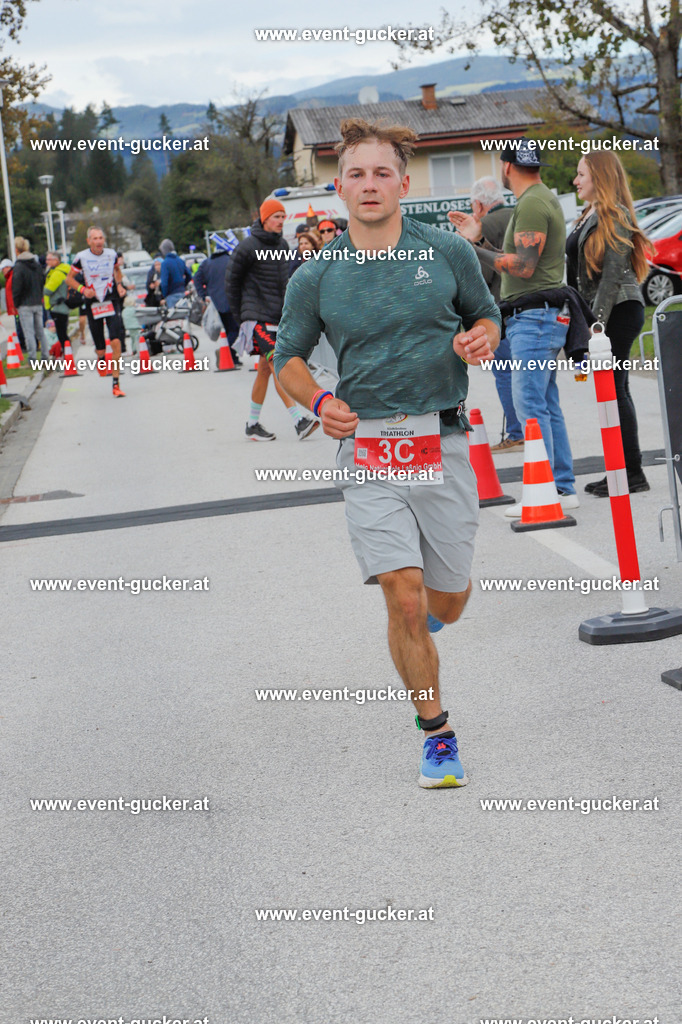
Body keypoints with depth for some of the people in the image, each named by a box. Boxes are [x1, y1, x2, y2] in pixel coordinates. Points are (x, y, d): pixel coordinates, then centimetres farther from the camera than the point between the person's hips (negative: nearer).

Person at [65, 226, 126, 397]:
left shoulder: (111, 254, 1)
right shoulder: (82, 257, -7)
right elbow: (69, 279, 4)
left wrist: (119, 285, 6)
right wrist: (83, 289, -14)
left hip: (110, 301, 1)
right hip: (92, 304, -1)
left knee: (116, 341, -17)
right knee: (100, 350, 2)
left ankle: (116, 384, -11)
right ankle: (101, 359, 44)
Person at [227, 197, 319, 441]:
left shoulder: (282, 245, 11)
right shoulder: (248, 247, -9)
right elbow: (232, 281, -1)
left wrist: (286, 311, 15)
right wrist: (239, 315, 1)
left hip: (277, 317, 7)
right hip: (255, 317, -7)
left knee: (265, 369, 10)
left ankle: (253, 423, 20)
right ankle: (299, 420, -25)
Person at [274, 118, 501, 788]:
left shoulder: (449, 253, 2)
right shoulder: (315, 278, 2)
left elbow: (487, 315, 16)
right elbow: (288, 357, 13)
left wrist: (480, 340, -8)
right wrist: (318, 401, -7)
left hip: (443, 444, 1)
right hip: (366, 450, -1)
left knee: (447, 605, 10)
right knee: (405, 601, -11)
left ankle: (419, 620, 48)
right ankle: (437, 734, 7)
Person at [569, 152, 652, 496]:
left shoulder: (614, 215, -11)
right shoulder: (589, 215, 18)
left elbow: (614, 273, -17)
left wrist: (597, 322, -20)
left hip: (619, 311, -10)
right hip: (602, 312, 10)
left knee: (613, 389, -10)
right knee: (615, 390, 10)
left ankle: (633, 472, -7)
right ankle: (623, 470, 14)